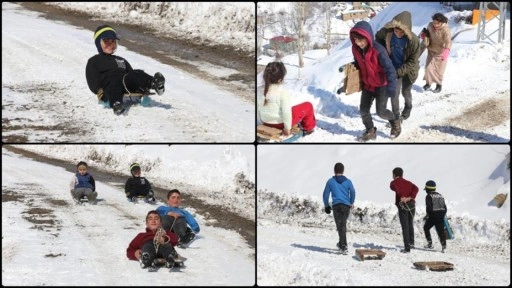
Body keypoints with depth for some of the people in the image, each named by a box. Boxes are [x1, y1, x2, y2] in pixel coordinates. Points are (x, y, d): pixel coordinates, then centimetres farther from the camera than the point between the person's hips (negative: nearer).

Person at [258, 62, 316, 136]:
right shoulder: (283, 93, -28)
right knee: (308, 106, 14)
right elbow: (286, 112, -26)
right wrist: (287, 128, -13)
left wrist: (263, 120, 18)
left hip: (266, 122, 7)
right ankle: (308, 128, 34)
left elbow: (258, 108, 2)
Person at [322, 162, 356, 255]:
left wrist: (326, 206, 17)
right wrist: (351, 203, 10)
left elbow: (326, 194, 6)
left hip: (336, 205, -2)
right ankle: (341, 244, 34)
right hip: (346, 205, 2)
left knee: (340, 226, -6)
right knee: (343, 224, 18)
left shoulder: (330, 181, 7)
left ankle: (344, 247, -17)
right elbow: (353, 192, -4)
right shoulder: (347, 181, 8)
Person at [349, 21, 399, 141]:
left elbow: (389, 68, -31)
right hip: (367, 85, 6)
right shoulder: (356, 49, -11)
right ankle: (370, 131, 26)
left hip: (381, 85, -6)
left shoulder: (378, 50, -31)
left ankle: (394, 121, 27)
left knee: (381, 111, -4)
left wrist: (391, 85, -40)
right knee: (363, 109, 7)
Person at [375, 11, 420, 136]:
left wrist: (399, 72, -28)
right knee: (394, 93, -3)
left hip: (408, 70, -2)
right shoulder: (387, 32, -24)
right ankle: (396, 120, 8)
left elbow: (413, 61, -24)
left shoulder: (413, 40, -32)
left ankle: (408, 108, 53)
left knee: (405, 92, 21)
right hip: (394, 69, 2)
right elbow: (378, 37, 2)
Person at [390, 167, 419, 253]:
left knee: (405, 226, -2)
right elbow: (416, 188, 1)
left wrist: (401, 197, -21)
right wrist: (410, 197, -9)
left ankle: (407, 247, -4)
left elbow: (395, 188, -17)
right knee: (410, 224, 24)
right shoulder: (408, 182, 21)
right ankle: (411, 242, 27)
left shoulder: (394, 182, 8)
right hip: (412, 204, 4)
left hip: (402, 205, -4)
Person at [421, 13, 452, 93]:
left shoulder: (446, 30, -28)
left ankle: (439, 84, 29)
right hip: (431, 51, 4)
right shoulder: (430, 25, -11)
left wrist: (446, 51, -57)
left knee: (439, 70, 7)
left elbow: (448, 42, -39)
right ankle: (428, 83, 23)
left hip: (441, 53, -4)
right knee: (428, 68, 2)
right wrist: (423, 34, -12)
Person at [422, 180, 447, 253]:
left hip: (433, 216, -5)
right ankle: (444, 246, -13)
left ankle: (430, 243, 12)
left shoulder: (429, 196, -4)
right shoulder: (440, 196, 16)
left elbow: (429, 207, -15)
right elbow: (445, 208, 16)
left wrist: (428, 214, -1)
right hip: (441, 216, 5)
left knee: (426, 228, 16)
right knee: (441, 231, 1)